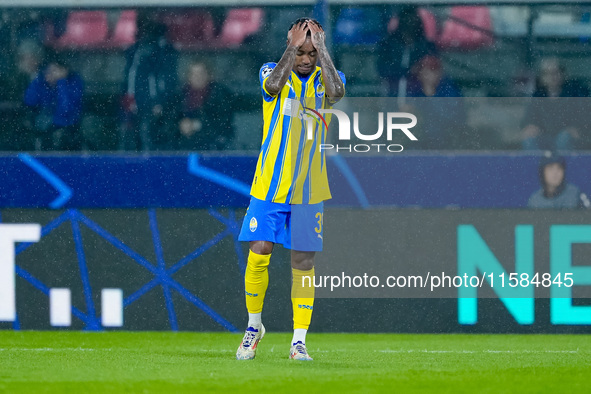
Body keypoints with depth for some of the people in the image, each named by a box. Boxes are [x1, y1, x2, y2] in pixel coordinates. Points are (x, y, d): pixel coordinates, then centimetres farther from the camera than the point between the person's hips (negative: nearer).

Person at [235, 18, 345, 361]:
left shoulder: (327, 77, 3)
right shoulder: (271, 72, 1)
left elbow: (337, 92, -21)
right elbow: (273, 85, -24)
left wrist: (321, 48, -19)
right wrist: (293, 46, -21)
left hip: (310, 190, 1)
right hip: (269, 186, -1)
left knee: (304, 263, 0)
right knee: (259, 253, -6)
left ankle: (299, 341, 5)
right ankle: (254, 325, 15)